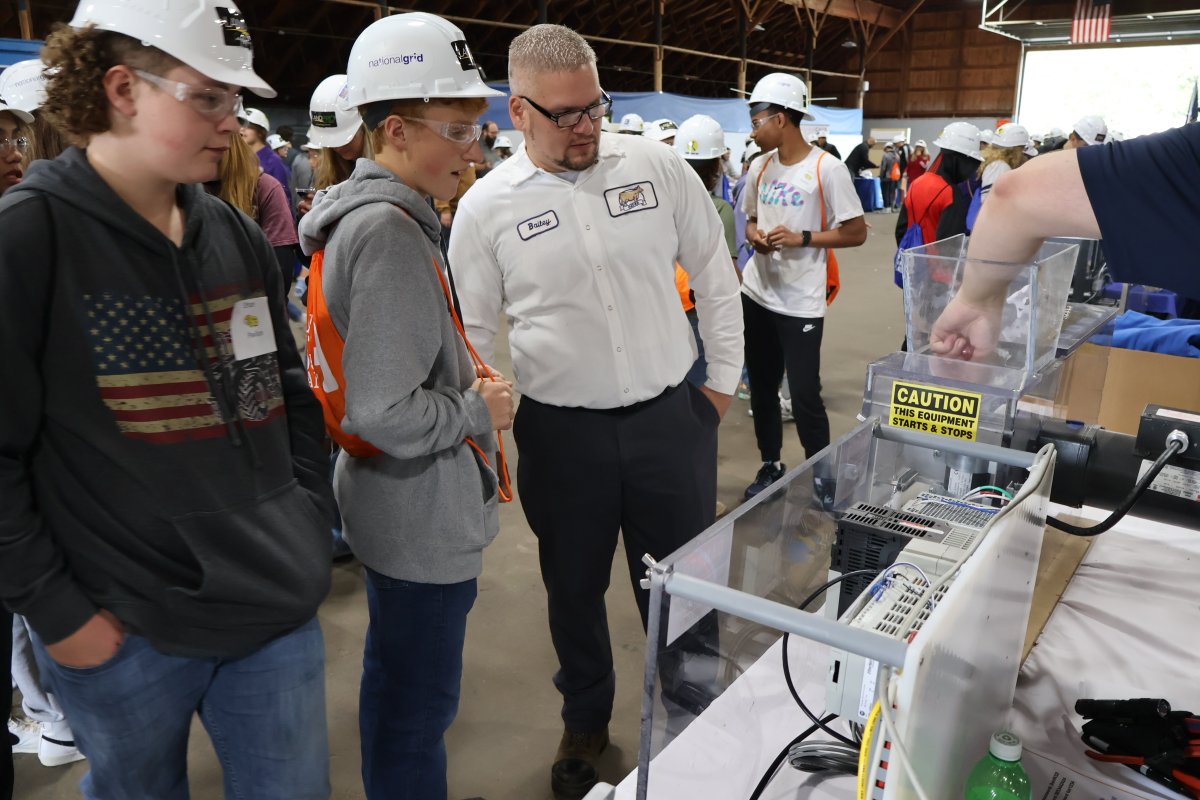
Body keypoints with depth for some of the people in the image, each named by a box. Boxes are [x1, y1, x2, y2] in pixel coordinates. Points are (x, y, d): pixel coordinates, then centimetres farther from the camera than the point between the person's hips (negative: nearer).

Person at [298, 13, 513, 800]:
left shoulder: (371, 213, 8)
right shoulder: (389, 229, -23)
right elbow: (386, 412, -28)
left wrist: (469, 372, 7)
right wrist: (483, 415, -12)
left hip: (399, 505, 10)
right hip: (424, 514, -10)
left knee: (397, 683, 27)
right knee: (420, 705, 7)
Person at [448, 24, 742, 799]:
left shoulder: (657, 166, -3)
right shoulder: (486, 207, -4)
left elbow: (715, 276, 6)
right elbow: (470, 335, 3)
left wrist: (723, 379, 6)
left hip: (671, 417, 0)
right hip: (561, 433, 0)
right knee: (574, 591, 17)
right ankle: (586, 723, 43)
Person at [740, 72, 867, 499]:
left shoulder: (827, 168, -11)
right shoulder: (760, 166, 7)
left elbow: (857, 233, -9)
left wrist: (802, 238, -19)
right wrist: (754, 235, -4)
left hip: (800, 303, -6)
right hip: (756, 295, 6)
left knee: (804, 396, -4)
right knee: (761, 388, 14)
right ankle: (770, 466, 31)